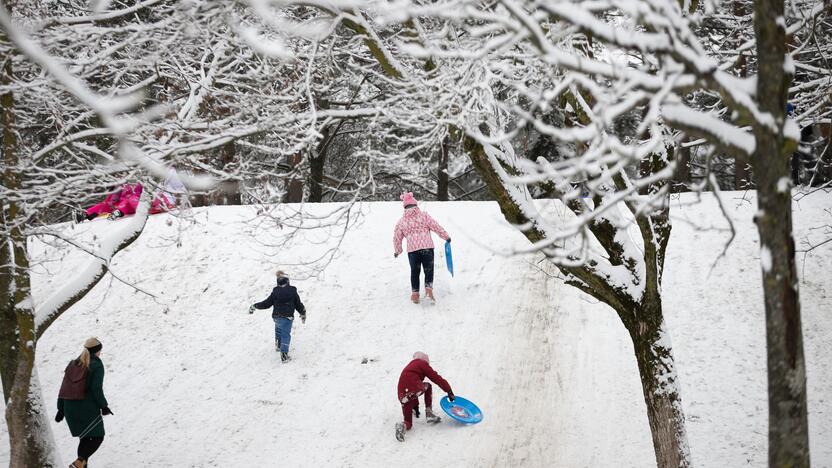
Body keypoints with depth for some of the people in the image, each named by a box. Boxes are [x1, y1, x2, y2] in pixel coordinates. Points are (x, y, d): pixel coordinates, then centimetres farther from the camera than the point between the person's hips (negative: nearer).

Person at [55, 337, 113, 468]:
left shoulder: (73, 364, 11)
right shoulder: (97, 366, -7)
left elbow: (64, 388, 10)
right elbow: (96, 389, -15)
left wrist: (61, 409, 13)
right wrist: (104, 406, -4)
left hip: (70, 408, 6)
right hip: (88, 408, -6)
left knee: (85, 438, 19)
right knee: (97, 437, 4)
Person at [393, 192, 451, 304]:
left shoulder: (401, 221, 10)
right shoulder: (424, 216, 4)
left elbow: (397, 238, 16)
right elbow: (436, 227, 3)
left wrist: (397, 251, 30)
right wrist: (446, 236, 15)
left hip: (412, 249, 2)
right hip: (427, 247, -1)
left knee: (414, 272, 16)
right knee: (428, 270, 10)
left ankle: (415, 294, 16)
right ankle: (429, 289, -6)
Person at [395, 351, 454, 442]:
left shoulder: (409, 367, 34)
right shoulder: (422, 363, 13)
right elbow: (436, 378, 8)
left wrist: (415, 405, 47)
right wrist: (449, 391, 13)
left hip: (402, 396, 6)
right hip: (414, 390, -6)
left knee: (408, 422, 18)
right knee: (428, 386, 29)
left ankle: (404, 426, -19)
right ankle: (429, 414, 18)